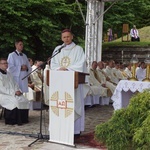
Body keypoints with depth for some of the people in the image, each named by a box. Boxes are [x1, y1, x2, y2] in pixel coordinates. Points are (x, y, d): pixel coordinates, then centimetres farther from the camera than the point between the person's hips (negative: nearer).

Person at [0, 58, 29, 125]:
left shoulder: (8, 74, 20)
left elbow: (14, 84, 21)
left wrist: (18, 91, -1)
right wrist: (13, 92, -18)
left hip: (13, 94, 8)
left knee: (24, 100, -14)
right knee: (15, 102, -31)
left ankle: (23, 119, -7)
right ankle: (12, 120, -21)